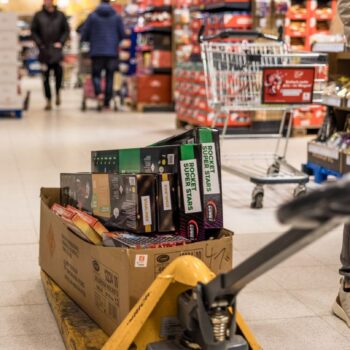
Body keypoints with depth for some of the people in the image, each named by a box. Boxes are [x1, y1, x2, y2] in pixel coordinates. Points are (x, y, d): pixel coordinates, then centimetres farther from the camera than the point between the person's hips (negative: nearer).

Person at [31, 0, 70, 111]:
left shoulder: (60, 15, 8)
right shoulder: (38, 16, 6)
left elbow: (66, 30, 9)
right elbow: (33, 31, 6)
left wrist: (61, 42, -4)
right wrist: (40, 44, -5)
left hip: (56, 50, -1)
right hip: (44, 51, 1)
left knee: (59, 72, -17)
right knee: (45, 76, 2)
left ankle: (58, 91, 11)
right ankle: (48, 100, 11)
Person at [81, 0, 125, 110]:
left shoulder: (92, 16, 0)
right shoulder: (117, 17, 2)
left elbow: (84, 34, 2)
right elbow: (122, 35, 5)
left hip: (96, 52, -1)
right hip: (112, 52, 1)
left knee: (96, 74, 10)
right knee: (110, 77, 8)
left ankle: (99, 93, -18)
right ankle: (107, 102, 6)